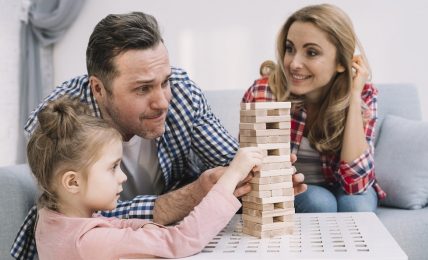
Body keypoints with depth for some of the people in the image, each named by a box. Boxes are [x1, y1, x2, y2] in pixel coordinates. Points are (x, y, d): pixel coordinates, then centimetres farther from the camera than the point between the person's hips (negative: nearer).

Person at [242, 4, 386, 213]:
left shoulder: (363, 95, -18)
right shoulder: (261, 94, -23)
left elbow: (355, 183, -27)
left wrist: (354, 97, -30)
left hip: (340, 188, 1)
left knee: (355, 204, -30)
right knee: (319, 203, -31)